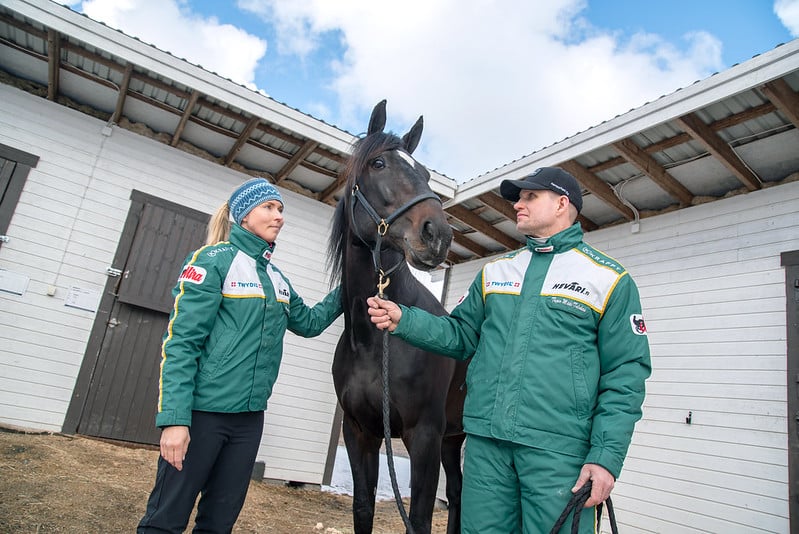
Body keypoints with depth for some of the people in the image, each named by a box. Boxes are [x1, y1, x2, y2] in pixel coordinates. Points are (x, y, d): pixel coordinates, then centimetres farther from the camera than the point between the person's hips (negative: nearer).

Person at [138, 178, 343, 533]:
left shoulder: (277, 277, 11)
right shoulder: (214, 259, -8)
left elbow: (309, 323, 23)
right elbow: (180, 341, -14)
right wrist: (174, 419, -20)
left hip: (249, 417, 6)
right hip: (202, 411, -6)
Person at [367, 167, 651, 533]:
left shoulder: (609, 279, 1)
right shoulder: (493, 272, 15)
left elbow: (625, 373, -3)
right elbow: (460, 335, 14)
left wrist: (607, 456, -11)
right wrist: (403, 321, -2)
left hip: (557, 449, -3)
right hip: (485, 440, 4)